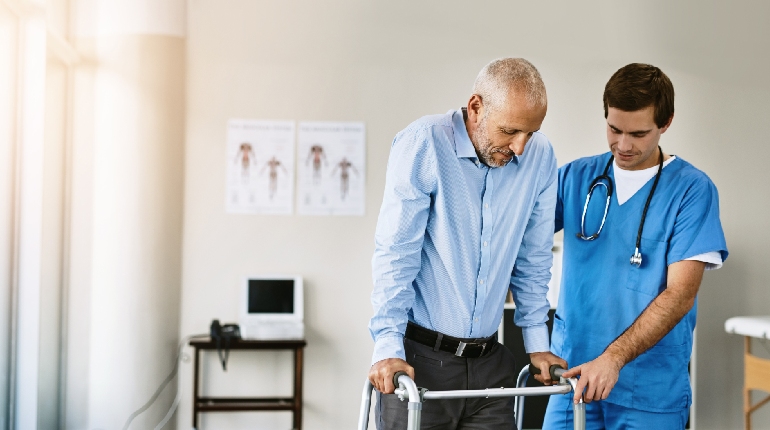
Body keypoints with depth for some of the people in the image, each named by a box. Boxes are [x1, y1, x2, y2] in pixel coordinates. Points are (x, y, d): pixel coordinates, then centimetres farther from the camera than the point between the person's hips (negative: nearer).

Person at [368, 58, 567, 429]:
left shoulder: (540, 156, 0)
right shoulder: (424, 144, -13)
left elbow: (533, 259, 9)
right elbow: (396, 253, -14)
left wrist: (537, 343, 11)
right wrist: (388, 347, -17)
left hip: (490, 362, 4)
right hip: (419, 358, -4)